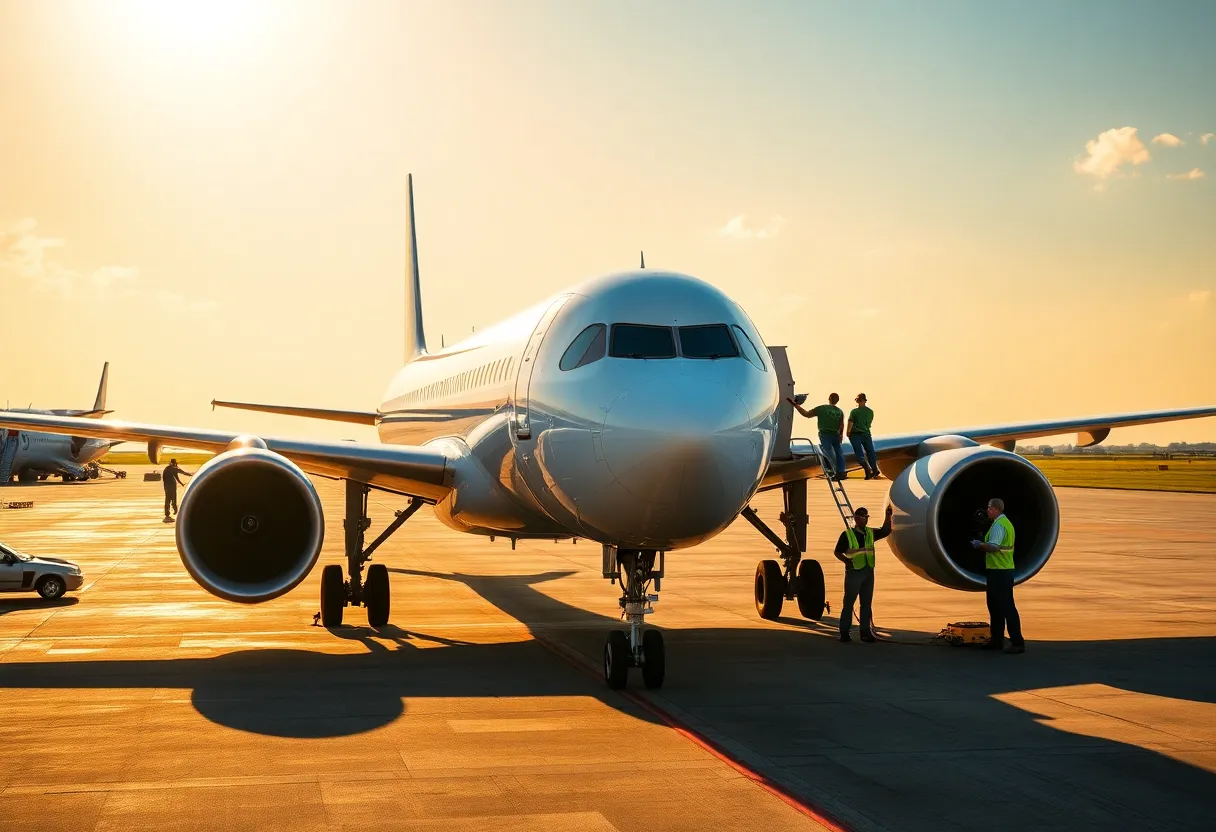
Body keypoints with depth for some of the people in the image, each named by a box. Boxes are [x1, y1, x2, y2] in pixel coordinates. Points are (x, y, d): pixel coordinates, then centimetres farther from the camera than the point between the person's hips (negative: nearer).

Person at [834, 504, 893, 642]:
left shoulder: (870, 533, 10)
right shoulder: (847, 534, -6)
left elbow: (885, 531, 15)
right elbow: (837, 552, -5)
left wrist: (888, 516, 2)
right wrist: (847, 561, -20)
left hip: (868, 572, 6)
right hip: (854, 572, -6)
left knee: (867, 603, 9)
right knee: (848, 603, 0)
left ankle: (865, 632, 16)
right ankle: (844, 632, 5)